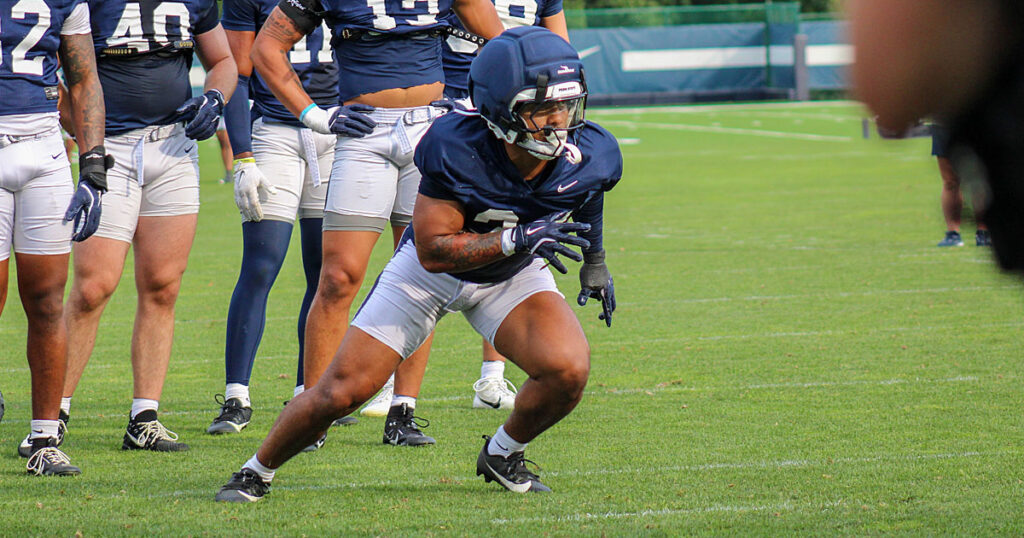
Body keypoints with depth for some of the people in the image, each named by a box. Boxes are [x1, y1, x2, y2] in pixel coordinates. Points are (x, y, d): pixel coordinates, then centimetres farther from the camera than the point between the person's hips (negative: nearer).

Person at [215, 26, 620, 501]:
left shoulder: (590, 156, -24)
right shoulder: (457, 150, -35)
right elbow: (434, 250, -29)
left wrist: (594, 262, 18)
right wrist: (517, 239, -41)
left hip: (512, 275, 3)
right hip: (430, 270, -3)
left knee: (568, 372, -23)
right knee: (342, 392, -6)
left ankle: (502, 456, 8)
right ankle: (257, 471, 21)